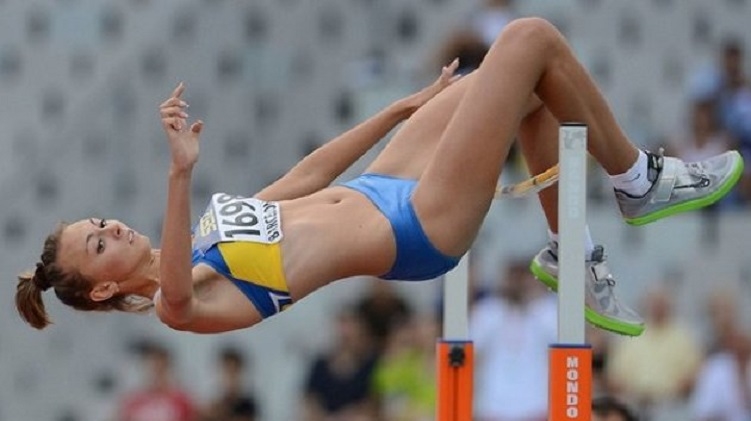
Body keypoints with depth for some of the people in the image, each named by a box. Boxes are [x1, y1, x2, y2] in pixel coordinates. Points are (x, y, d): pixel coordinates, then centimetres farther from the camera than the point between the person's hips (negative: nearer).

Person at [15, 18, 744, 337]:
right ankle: (638, 183, 10)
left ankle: (569, 254, 24)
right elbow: (177, 297, -47)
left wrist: (403, 107, 21)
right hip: (418, 230, -9)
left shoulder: (203, 236, 6)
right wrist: (180, 172, -59)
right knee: (531, 39, -9)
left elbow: (307, 176, 15)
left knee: (532, 85, 15)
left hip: (375, 194, 9)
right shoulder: (180, 304, -19)